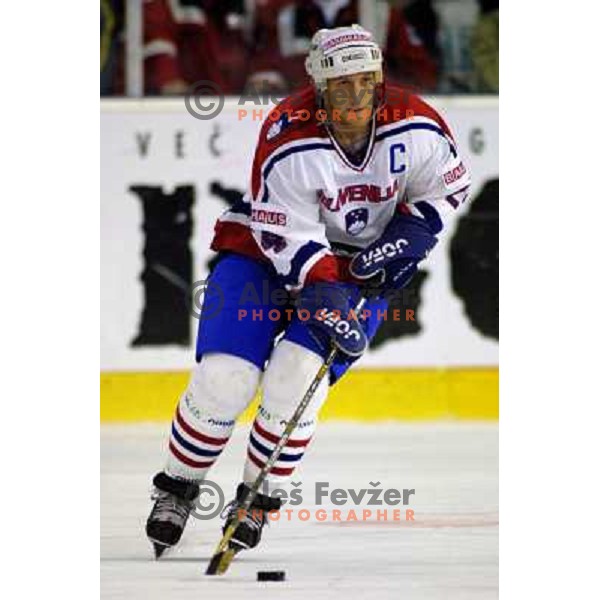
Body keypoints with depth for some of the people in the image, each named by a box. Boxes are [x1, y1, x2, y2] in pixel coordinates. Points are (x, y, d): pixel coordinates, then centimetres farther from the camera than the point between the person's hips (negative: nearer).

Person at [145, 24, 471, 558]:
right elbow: (288, 239, -25)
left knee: (295, 380, -18)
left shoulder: (415, 128, -17)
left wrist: (406, 238, -13)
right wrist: (326, 296, -35)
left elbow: (448, 185, 1)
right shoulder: (288, 142, -27)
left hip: (361, 263, 1)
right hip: (267, 249, -1)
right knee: (223, 379, -14)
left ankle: (258, 501, 2)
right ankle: (178, 489, 12)